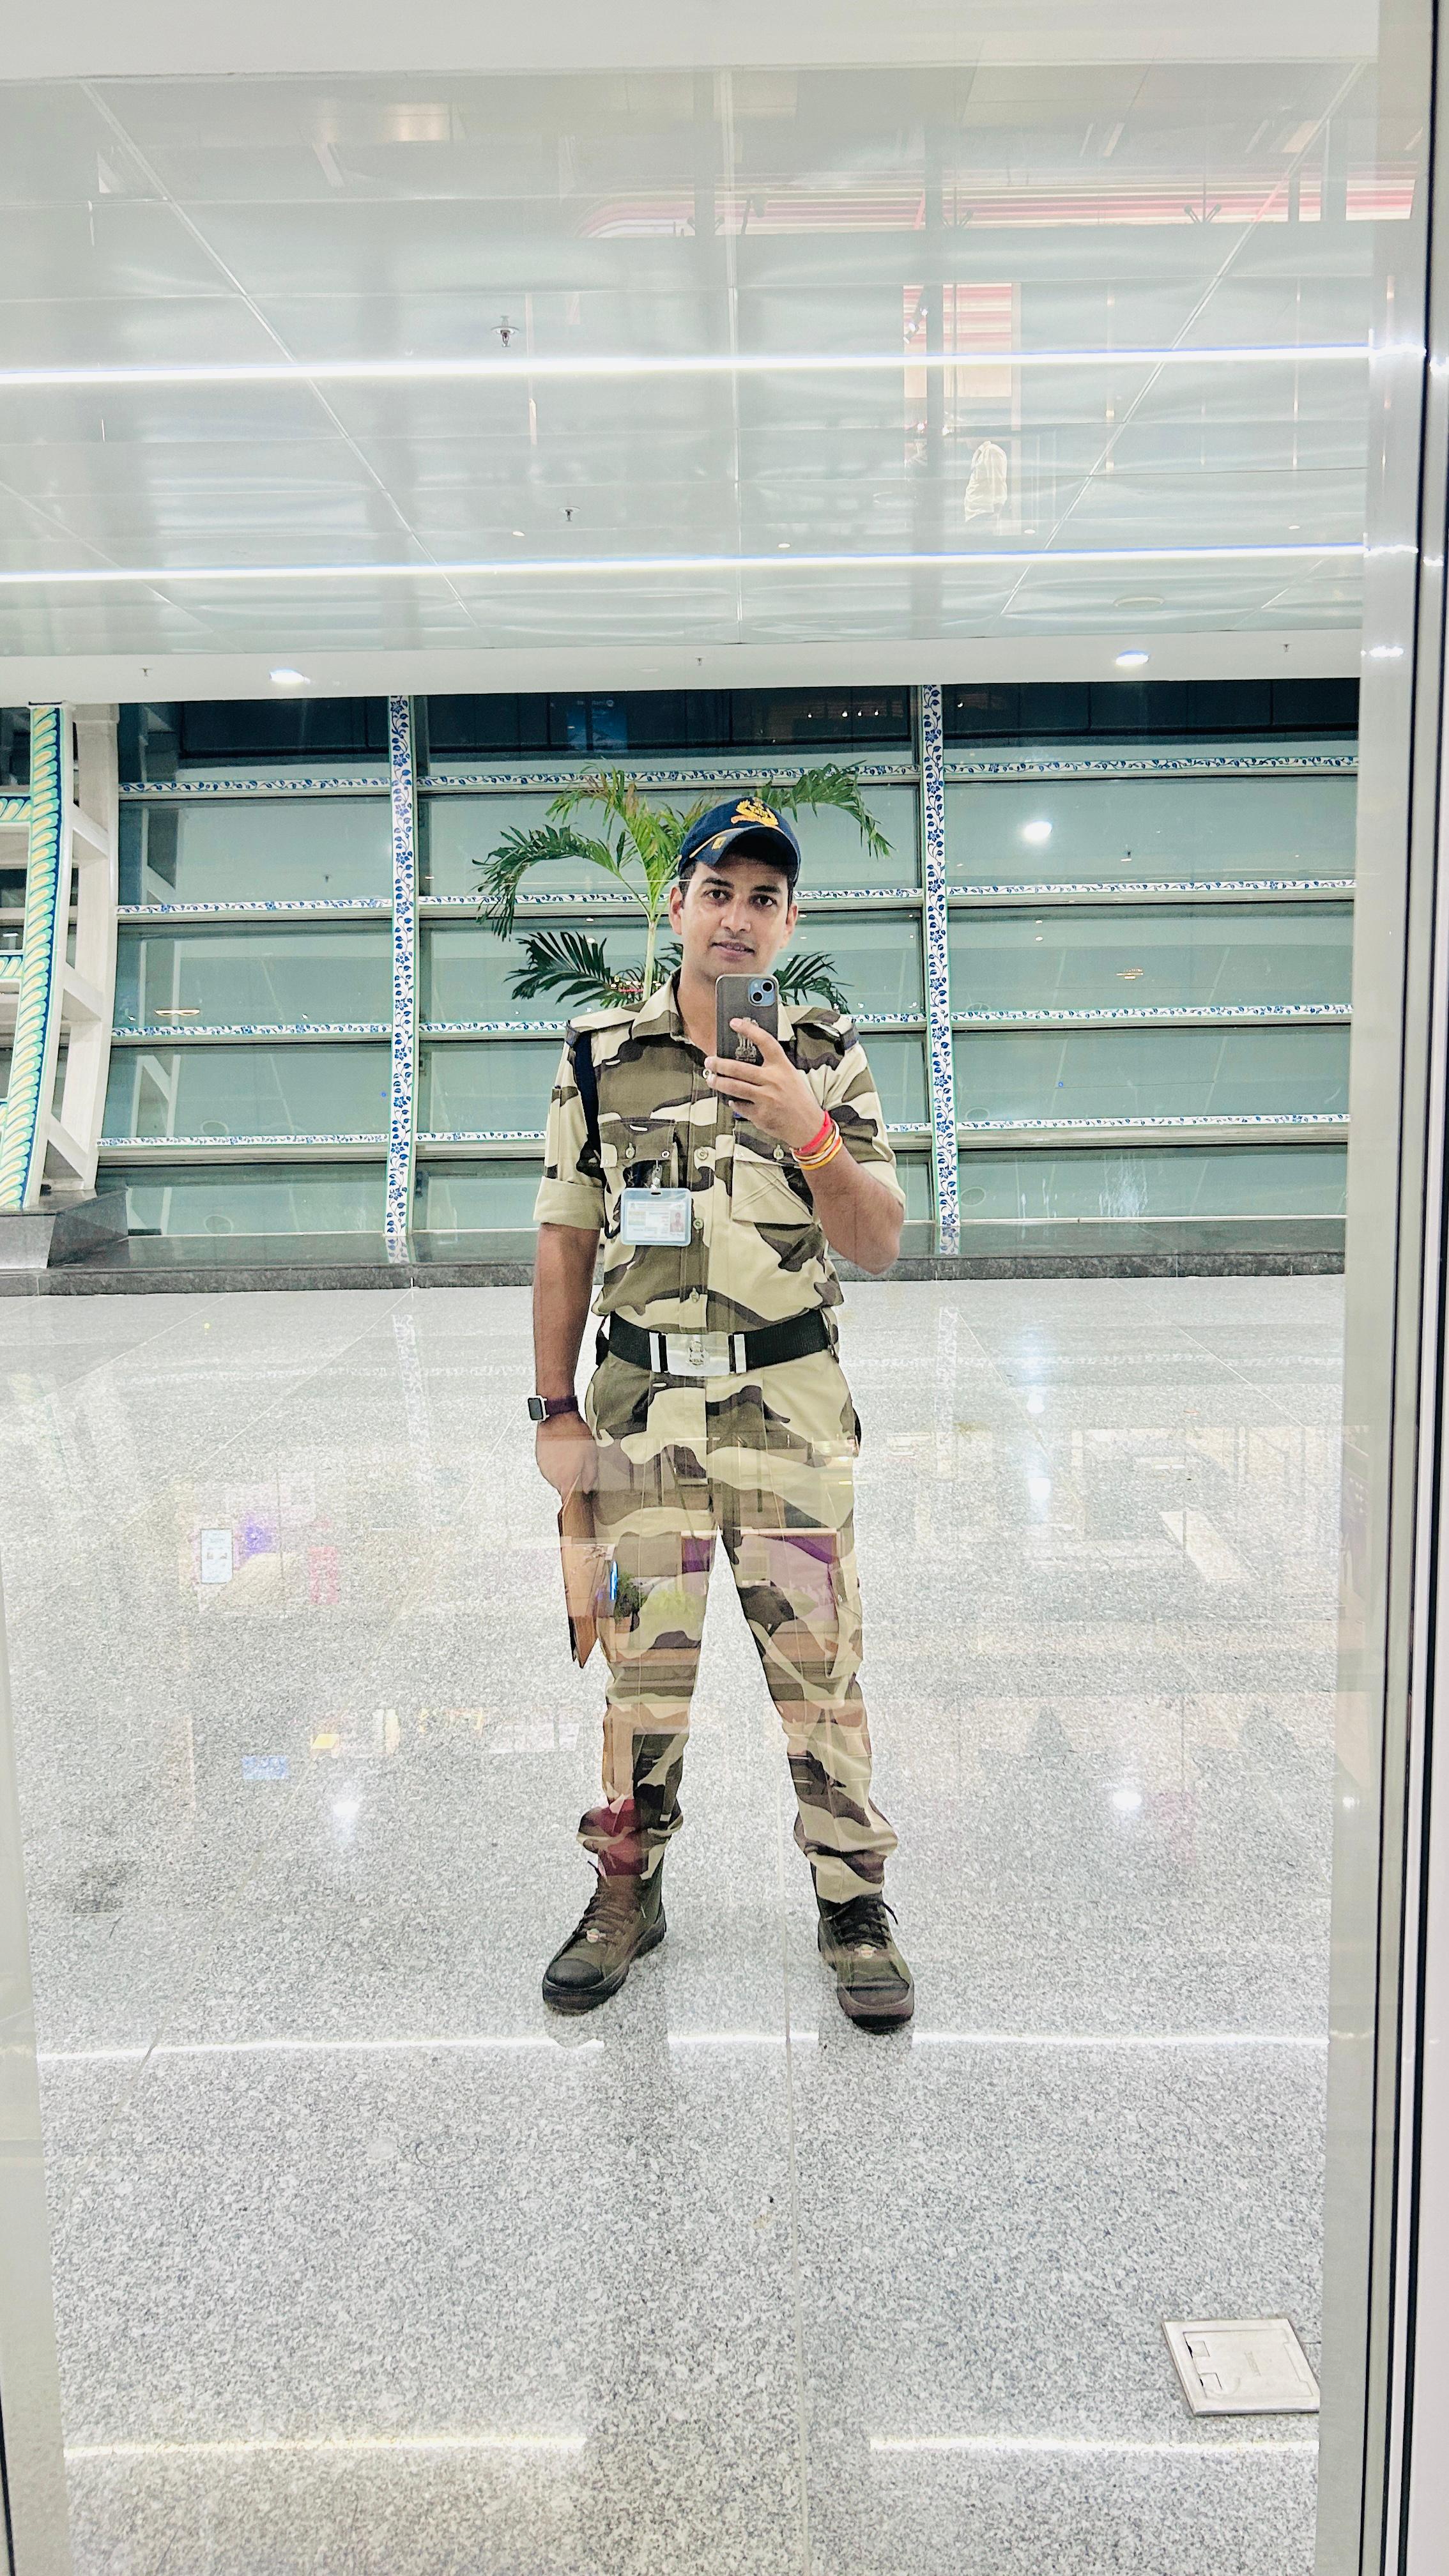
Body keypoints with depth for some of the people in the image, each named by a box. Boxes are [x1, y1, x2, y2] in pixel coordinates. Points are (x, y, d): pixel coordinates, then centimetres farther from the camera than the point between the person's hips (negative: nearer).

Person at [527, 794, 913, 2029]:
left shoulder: (827, 1056, 3)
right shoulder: (601, 1054, 4)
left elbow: (881, 1245, -2)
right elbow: (565, 1240, 7)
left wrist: (808, 1132, -18)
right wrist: (556, 1409, 3)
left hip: (792, 1409, 0)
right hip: (642, 1406, 1)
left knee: (820, 1667, 4)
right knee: (641, 1664, 9)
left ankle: (854, 1902, 20)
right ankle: (627, 1891, 27)